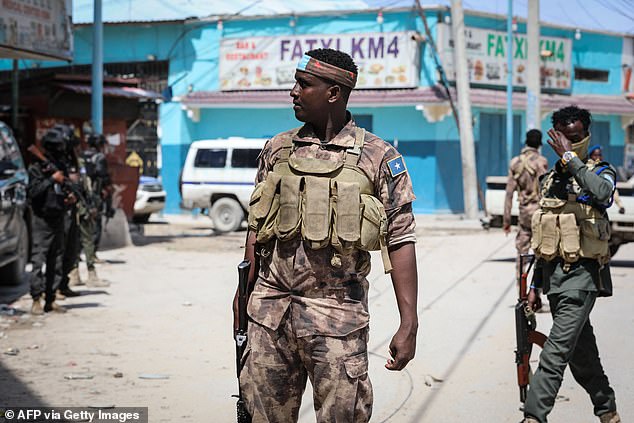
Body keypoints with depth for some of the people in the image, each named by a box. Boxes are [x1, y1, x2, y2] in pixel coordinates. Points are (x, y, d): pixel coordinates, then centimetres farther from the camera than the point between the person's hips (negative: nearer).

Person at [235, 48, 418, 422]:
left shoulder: (379, 158, -3)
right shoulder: (277, 149, 8)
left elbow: (401, 241, -5)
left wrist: (409, 324, -11)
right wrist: (244, 292, 11)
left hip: (336, 312, -3)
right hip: (270, 307, 4)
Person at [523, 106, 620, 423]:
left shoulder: (600, 172, -3)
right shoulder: (549, 180, 15)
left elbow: (602, 192, -31)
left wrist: (569, 156, -24)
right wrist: (535, 285, 18)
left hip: (582, 275, -7)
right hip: (553, 275, 7)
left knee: (555, 352, -16)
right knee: (580, 352, 15)